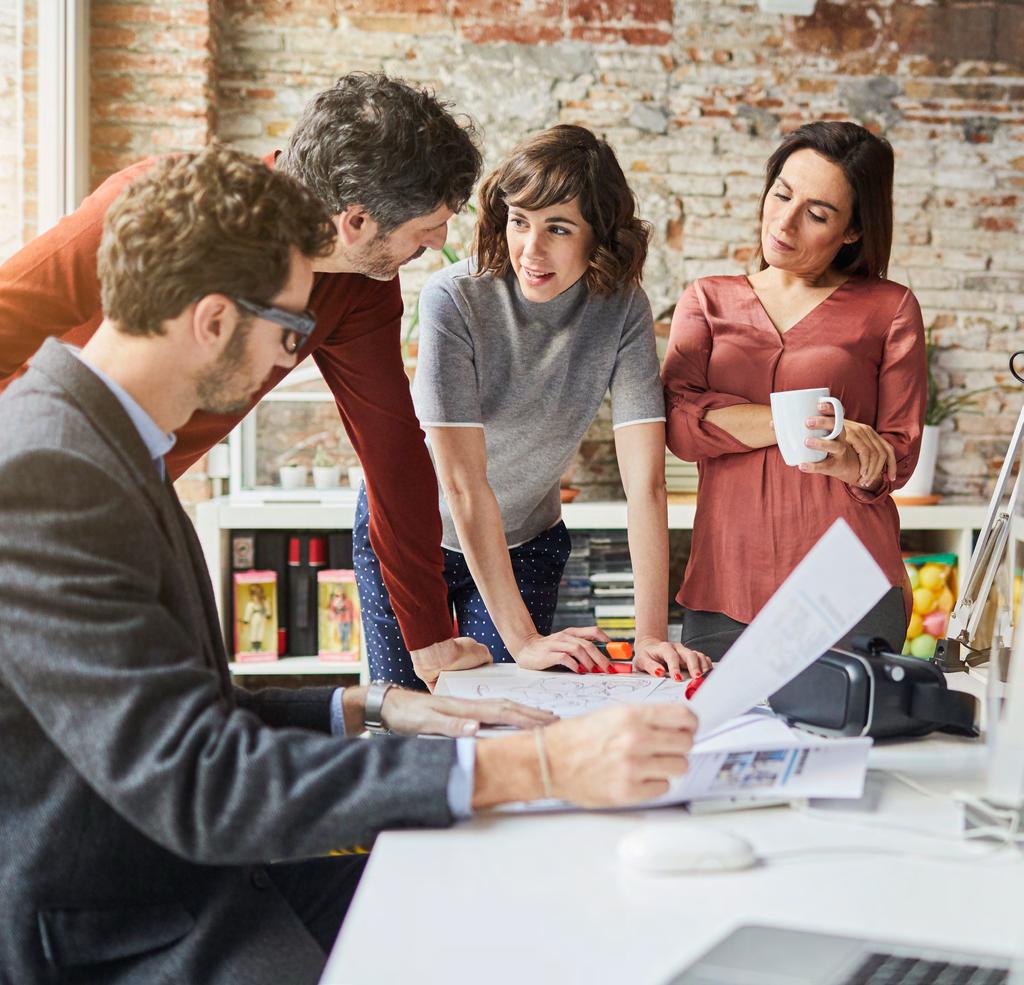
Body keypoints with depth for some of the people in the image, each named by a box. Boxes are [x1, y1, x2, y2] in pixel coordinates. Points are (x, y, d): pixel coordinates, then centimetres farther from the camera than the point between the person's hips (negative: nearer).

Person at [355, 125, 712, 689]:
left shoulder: (623, 309, -19)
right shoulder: (453, 299, -28)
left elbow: (645, 479, -22)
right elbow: (463, 480, -29)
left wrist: (651, 632, -31)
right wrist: (522, 637, -30)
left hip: (526, 542, 2)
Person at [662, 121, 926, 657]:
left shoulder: (888, 308, 8)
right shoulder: (707, 301, 13)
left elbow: (899, 453, 3)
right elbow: (677, 422, -3)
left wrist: (841, 462, -19)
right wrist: (798, 421, -12)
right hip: (723, 581, 1)